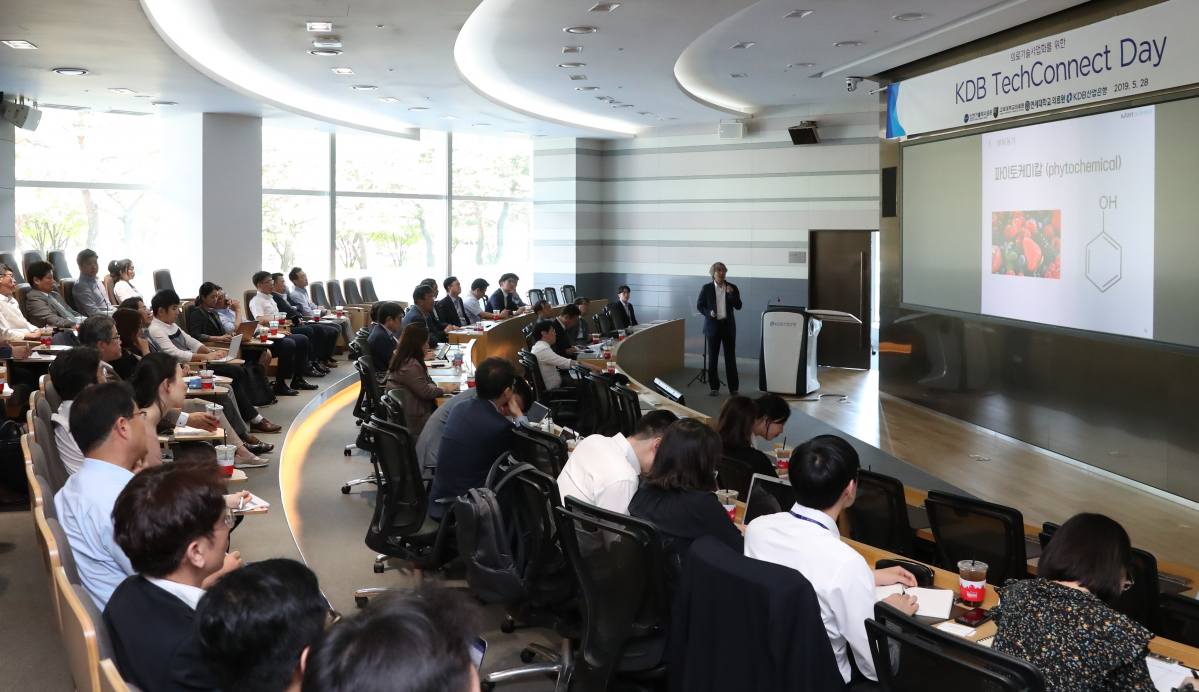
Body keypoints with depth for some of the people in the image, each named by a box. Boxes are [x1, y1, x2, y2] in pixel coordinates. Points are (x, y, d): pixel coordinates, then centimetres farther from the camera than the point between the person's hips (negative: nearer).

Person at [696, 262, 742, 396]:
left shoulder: (732, 288, 4)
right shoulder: (706, 288, -1)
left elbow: (738, 306, -3)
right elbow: (699, 305, 2)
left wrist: (731, 293, -17)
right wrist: (708, 312, -16)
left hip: (728, 326, 1)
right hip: (713, 326, -1)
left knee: (730, 357, 2)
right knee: (712, 358, 4)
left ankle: (733, 388, 6)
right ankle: (714, 387, 13)